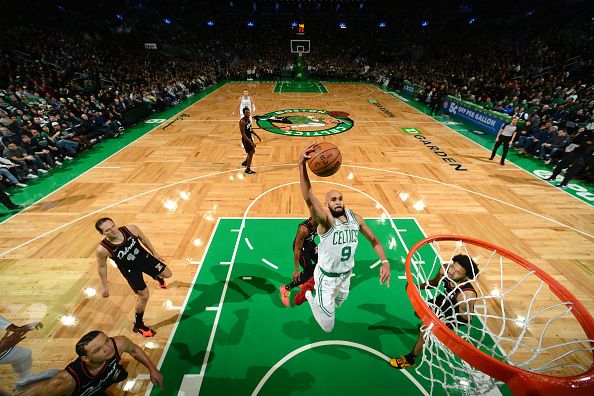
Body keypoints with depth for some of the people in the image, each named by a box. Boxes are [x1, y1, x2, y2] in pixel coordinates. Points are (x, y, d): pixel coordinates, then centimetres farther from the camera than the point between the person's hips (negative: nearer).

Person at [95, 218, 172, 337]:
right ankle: (138, 326, 27)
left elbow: (143, 238, -5)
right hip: (130, 270, -3)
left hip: (145, 257, 3)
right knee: (144, 296, 1)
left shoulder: (131, 228, -27)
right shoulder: (102, 249, -31)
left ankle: (158, 278, 55)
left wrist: (154, 253, 4)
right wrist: (105, 286, -1)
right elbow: (102, 267, -11)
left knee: (167, 274, 14)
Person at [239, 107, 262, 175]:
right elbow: (243, 134, -26)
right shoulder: (242, 122, -24)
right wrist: (251, 142, -31)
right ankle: (248, 169, 10)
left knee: (253, 151, 21)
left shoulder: (249, 119, 4)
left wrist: (257, 136, 17)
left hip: (250, 138, 9)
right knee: (250, 153, -3)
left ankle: (245, 162, 43)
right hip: (246, 139, -9)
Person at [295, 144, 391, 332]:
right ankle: (308, 292, 28)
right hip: (327, 277, -5)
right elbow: (308, 198, -47)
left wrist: (385, 262, -10)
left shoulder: (356, 218, -8)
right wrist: (302, 164, -58)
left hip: (346, 274, 5)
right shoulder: (326, 220, -28)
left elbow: (374, 240, 5)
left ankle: (314, 283, 52)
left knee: (338, 303, 31)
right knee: (328, 327, 8)